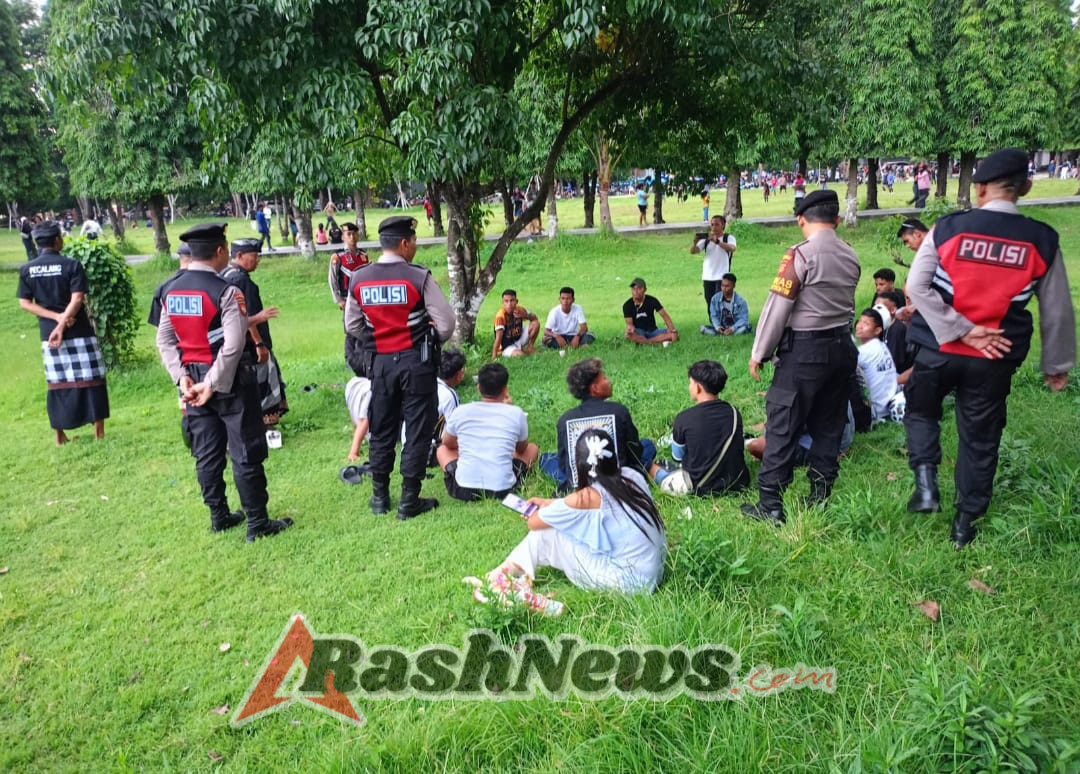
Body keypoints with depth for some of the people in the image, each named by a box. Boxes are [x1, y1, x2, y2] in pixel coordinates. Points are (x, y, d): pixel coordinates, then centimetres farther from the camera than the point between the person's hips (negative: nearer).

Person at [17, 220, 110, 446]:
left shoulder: (27, 269, 4)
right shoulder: (71, 265, -8)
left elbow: (24, 303, 0)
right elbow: (76, 299, -17)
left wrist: (55, 317, -5)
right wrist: (61, 324, -17)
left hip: (47, 333, 4)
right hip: (79, 332, -4)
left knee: (56, 384, 11)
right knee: (91, 380, 5)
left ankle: (60, 435, 16)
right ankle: (99, 431, 7)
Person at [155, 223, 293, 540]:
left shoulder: (171, 291, 5)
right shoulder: (226, 291, -17)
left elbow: (165, 339, 4)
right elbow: (233, 345, -24)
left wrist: (182, 377, -1)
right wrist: (214, 384, -18)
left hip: (194, 380, 7)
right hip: (230, 381, -7)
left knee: (207, 453, 15)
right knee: (246, 453, 2)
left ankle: (219, 516, 27)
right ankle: (257, 523, 10)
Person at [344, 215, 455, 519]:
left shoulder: (358, 281, 0)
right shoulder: (418, 277, -13)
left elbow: (352, 326, 8)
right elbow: (446, 323, -10)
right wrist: (433, 340, 9)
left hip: (380, 361, 4)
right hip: (416, 360, -4)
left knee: (381, 430, 15)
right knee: (417, 430, 6)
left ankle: (379, 497, 26)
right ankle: (409, 500, 12)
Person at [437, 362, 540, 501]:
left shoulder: (460, 412, -1)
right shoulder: (516, 413, -3)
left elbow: (448, 444, 19)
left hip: (463, 491, 1)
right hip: (503, 491, -1)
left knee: (443, 449, 30)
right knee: (532, 448, 24)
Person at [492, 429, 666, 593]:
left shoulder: (588, 497, -18)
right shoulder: (632, 476, 0)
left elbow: (533, 523, -6)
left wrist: (546, 507, 17)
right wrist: (550, 503, 23)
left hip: (630, 581, -8)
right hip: (655, 569, 8)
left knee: (545, 534, -1)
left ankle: (508, 572, 23)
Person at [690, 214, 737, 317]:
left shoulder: (729, 238, 1)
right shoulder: (706, 239, 10)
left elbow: (732, 248, -22)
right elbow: (693, 251, -1)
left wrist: (717, 241, -34)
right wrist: (695, 241, -21)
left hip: (722, 277, -4)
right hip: (707, 278, 4)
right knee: (710, 306, 8)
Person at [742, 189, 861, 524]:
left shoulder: (801, 255, -14)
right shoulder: (850, 256, 8)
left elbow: (778, 307, -14)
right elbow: (844, 303, 11)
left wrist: (759, 353, -7)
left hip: (804, 350, -7)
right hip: (842, 346, 7)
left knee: (782, 427, -2)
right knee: (828, 427, 14)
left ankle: (770, 505, 2)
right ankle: (820, 497, 22)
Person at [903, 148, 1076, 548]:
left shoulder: (948, 228, -7)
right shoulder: (1042, 240, -3)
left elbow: (917, 286, -14)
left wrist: (961, 331, -11)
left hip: (937, 348, -1)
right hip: (994, 359, 1)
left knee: (921, 412, 24)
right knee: (980, 437, 14)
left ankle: (925, 482, 4)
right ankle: (965, 522, 24)